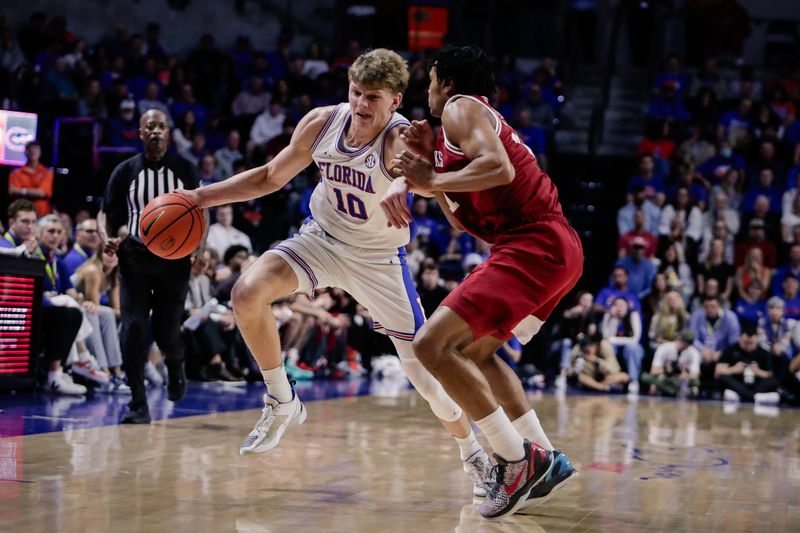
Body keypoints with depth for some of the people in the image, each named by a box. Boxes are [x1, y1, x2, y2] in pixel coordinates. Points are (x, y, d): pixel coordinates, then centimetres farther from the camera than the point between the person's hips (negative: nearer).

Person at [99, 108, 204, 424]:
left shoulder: (185, 171, 1)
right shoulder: (126, 171, 1)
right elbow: (106, 212, 6)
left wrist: (200, 250, -9)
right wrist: (107, 239, -15)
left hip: (174, 259, 0)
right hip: (135, 259, 0)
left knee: (166, 332, 0)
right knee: (133, 330, -11)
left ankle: (176, 365, 38)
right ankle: (138, 406, -3)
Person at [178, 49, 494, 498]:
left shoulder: (401, 138, -28)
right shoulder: (321, 124, -14)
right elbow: (271, 177, 2)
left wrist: (399, 189, -80)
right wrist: (202, 197, -5)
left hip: (380, 258, -3)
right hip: (323, 238, 3)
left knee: (426, 369, -4)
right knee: (247, 294, -23)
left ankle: (473, 453, 25)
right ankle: (282, 405, -2)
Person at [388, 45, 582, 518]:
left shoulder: (461, 107, -1)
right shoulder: (484, 119, 29)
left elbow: (499, 169, -21)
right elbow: (463, 221, 28)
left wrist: (432, 180, -10)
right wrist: (430, 160, 22)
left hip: (534, 245, -11)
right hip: (557, 248, 11)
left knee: (431, 345, -14)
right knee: (473, 350, 25)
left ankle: (519, 459, -13)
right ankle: (546, 460, 17)